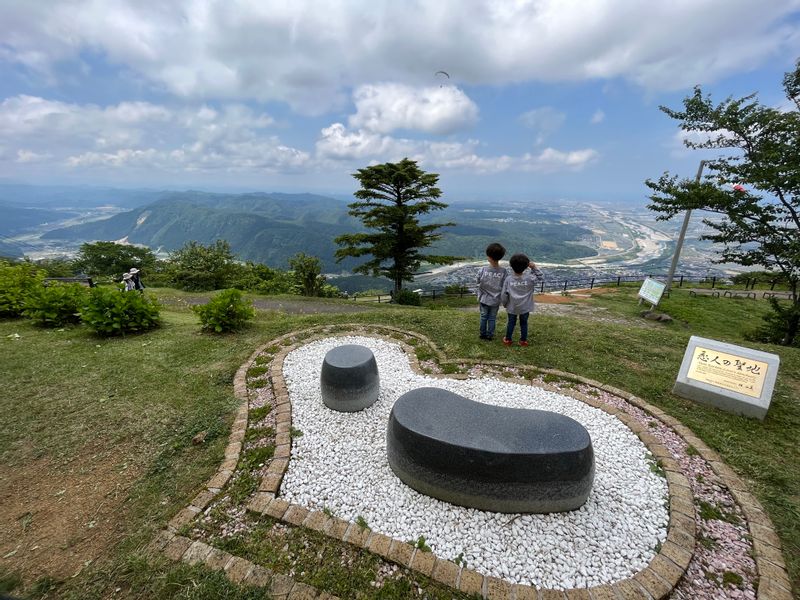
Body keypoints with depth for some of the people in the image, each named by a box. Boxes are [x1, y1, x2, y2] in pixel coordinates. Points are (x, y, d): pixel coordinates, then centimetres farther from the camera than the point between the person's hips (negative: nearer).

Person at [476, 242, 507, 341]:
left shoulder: (482, 270, -19)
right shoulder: (503, 272, -16)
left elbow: (479, 286, -8)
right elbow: (504, 288, -8)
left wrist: (479, 297, 7)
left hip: (484, 299, 0)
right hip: (496, 300, 1)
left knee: (483, 317, 17)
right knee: (492, 318, 16)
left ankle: (483, 334, 30)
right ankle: (490, 335, 28)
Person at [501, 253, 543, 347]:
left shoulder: (508, 279, -15)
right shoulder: (529, 278, -17)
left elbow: (504, 294, -10)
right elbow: (539, 276, 3)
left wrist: (505, 303, 7)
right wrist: (534, 267, -9)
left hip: (512, 307, 0)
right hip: (525, 307, 0)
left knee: (511, 323, 16)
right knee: (524, 323, 16)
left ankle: (508, 339, 26)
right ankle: (523, 340, 26)